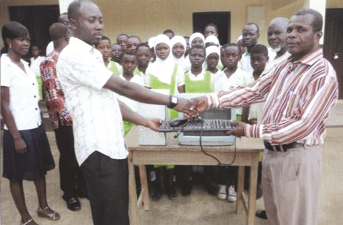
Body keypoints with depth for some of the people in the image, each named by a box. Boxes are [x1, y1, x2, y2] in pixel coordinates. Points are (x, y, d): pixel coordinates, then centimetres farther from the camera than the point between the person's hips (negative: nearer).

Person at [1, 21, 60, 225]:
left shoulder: (25, 64, 9)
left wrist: (39, 124, 11)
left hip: (36, 127, 8)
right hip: (19, 131, -7)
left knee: (40, 169, 19)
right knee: (17, 176, 10)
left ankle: (43, 206, 38)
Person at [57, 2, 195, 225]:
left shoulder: (91, 55, 16)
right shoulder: (74, 55, -15)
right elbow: (123, 88, -22)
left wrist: (145, 122, 10)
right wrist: (173, 101, -20)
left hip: (112, 146, 9)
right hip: (99, 149, -9)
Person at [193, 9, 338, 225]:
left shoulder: (323, 75, -16)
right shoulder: (283, 67, 9)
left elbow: (304, 126, -23)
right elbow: (253, 91, 3)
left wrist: (251, 131, -22)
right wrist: (211, 100, -9)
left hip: (297, 156, -7)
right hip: (272, 151, 7)